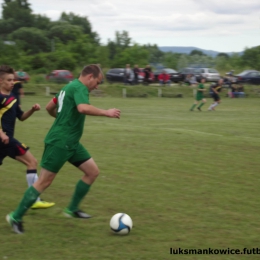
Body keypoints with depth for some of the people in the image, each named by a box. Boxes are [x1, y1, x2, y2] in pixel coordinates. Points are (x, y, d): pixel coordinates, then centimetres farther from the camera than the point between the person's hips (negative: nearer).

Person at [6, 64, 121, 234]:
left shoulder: (69, 87, 16)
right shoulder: (80, 88, -14)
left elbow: (49, 107, 25)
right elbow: (83, 108, -35)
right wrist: (106, 113, -25)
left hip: (70, 143, 10)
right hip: (59, 143, -10)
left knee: (93, 171, 10)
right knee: (44, 181, -6)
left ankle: (72, 209, 19)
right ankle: (16, 217, 2)